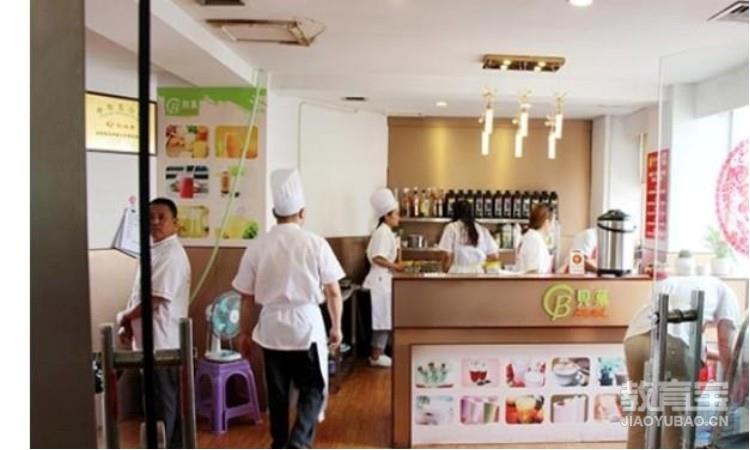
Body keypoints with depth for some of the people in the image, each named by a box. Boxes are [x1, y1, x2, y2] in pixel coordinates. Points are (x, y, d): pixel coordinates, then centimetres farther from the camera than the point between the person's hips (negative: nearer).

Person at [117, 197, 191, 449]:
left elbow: (154, 300, -21)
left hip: (162, 342, -9)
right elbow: (139, 295, 17)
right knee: (167, 400, 17)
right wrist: (129, 326, 7)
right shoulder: (154, 250, 12)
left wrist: (123, 317, -6)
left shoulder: (171, 255, -18)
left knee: (164, 402, 3)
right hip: (151, 341, 9)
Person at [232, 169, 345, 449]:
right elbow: (333, 292, -5)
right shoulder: (315, 244, -8)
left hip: (271, 326, 3)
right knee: (313, 390, 11)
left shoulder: (257, 246, -2)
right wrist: (337, 327, 8)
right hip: (307, 323, -2)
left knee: (277, 393, 16)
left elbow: (247, 297, 4)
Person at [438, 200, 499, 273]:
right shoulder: (483, 230, 9)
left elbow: (447, 256, -6)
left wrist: (445, 273, 10)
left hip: (457, 273, -3)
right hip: (478, 273, 3)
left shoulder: (452, 228, 0)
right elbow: (495, 256, 9)